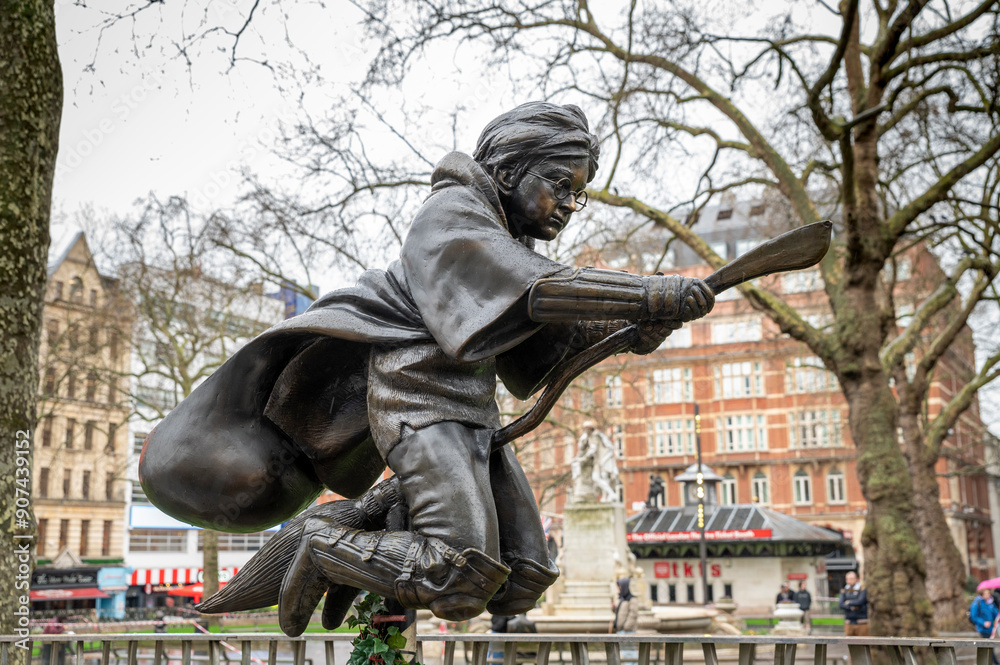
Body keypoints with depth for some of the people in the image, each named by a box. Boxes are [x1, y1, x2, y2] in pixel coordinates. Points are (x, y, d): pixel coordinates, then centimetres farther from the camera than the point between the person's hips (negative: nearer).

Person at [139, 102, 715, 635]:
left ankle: (388, 518, 13)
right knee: (466, 579, -26)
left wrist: (628, 327, -3)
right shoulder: (453, 215, -5)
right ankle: (327, 549, -4)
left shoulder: (512, 244, 23)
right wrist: (653, 295, -24)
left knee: (521, 584, -2)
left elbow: (548, 344, 13)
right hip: (419, 396, -9)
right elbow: (536, 293, -20)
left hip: (472, 411, 9)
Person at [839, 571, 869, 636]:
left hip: (862, 623, -4)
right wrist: (851, 607, -15)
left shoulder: (863, 590, -3)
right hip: (849, 623, 4)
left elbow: (860, 602, -16)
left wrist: (849, 602, -1)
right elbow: (841, 604, -1)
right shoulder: (844, 591, 10)